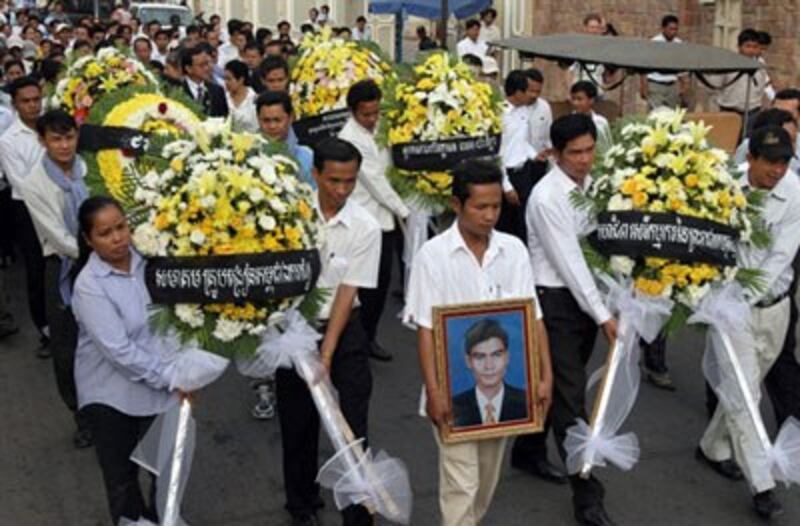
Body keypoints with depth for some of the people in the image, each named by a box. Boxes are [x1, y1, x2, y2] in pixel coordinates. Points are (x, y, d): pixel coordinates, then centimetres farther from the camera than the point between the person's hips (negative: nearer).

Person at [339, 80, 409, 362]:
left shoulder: (376, 130, 10)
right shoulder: (350, 138, -14)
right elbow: (374, 180, -13)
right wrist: (402, 211, -5)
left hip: (384, 217, 8)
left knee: (382, 281, 10)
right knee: (370, 283, -4)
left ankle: (368, 337, 21)